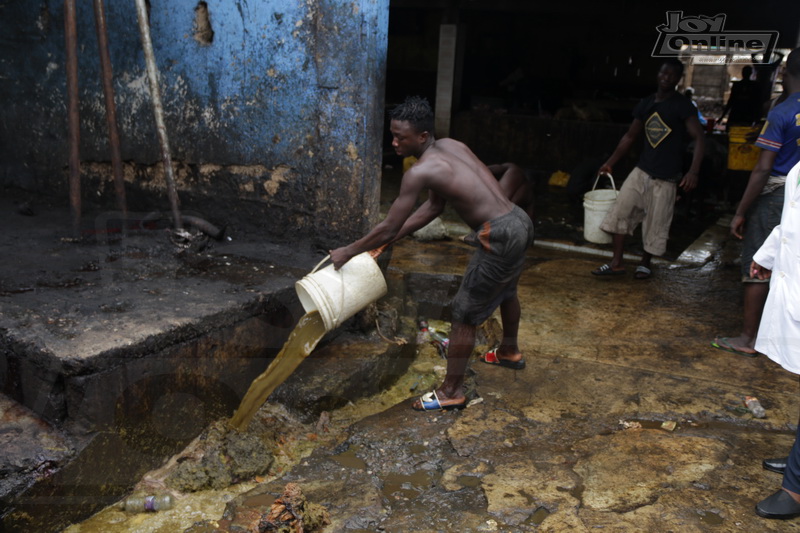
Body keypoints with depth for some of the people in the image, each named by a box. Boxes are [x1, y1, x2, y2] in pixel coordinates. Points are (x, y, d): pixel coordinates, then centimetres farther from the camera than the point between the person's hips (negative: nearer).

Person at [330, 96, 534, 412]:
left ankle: (452, 392, 17)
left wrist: (348, 252, 1)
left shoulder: (421, 171, -17)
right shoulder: (451, 145, 9)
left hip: (501, 236, -10)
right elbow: (435, 207, 16)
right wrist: (388, 241, 17)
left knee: (464, 314, 3)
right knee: (505, 291, 33)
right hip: (520, 221, 10)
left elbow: (388, 227, -12)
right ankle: (509, 352, 58)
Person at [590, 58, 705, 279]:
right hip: (641, 170, 5)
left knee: (656, 223, 4)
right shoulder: (645, 104, 8)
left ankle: (645, 263, 26)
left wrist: (693, 172, -28)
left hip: (666, 177, -5)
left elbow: (699, 138, -16)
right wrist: (611, 162, 18)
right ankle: (616, 263, 9)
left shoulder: (682, 106, -9)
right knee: (619, 212, 0)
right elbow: (630, 136, 19)